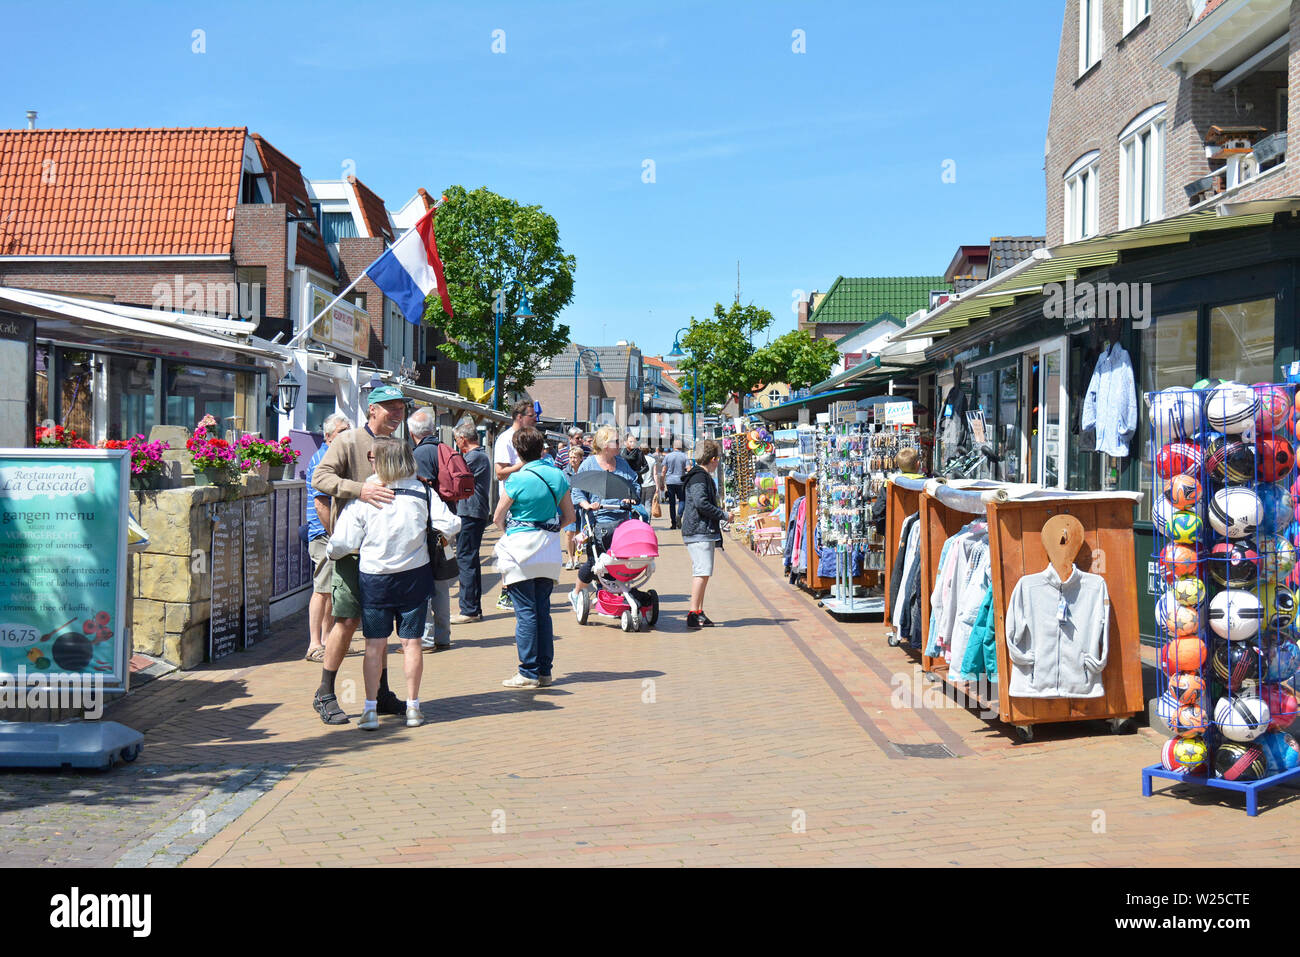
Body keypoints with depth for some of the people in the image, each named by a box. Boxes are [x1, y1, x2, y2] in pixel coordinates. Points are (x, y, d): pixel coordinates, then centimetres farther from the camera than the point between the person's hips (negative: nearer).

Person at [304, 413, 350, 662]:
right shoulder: (321, 460, -13)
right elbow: (320, 504, -20)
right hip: (325, 536, -9)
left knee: (334, 589, 13)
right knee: (323, 590, -7)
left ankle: (326, 640, 21)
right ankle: (315, 645, -4)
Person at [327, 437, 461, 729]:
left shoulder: (362, 497, -10)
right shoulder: (422, 492, -6)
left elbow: (343, 544, -9)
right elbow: (450, 526, -7)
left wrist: (330, 551, 13)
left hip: (374, 578, -1)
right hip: (415, 576, 1)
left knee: (375, 644, 5)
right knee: (411, 642, 8)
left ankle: (371, 708, 5)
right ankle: (413, 707, 13)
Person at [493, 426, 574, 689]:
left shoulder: (518, 479, -11)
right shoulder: (558, 476, 3)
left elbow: (498, 517, -4)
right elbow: (569, 516, 10)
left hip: (521, 549, -5)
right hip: (549, 551, 5)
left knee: (525, 612, -1)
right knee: (543, 611, 11)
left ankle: (529, 673, 0)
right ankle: (545, 670, 14)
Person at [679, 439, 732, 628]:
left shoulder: (703, 476, 21)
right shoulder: (699, 477, -12)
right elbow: (701, 503, -22)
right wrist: (724, 515, -13)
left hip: (705, 532, 11)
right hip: (699, 532, -11)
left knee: (703, 573, 13)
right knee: (702, 572, -14)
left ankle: (698, 612, 17)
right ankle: (693, 614, -16)